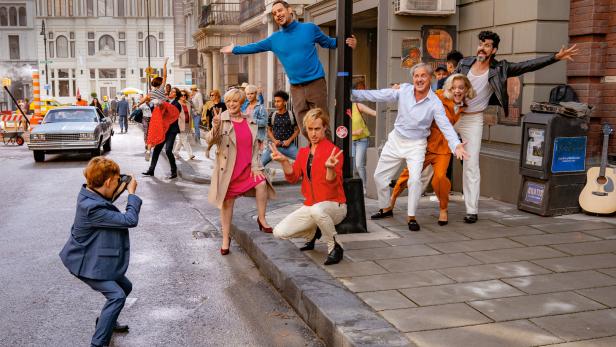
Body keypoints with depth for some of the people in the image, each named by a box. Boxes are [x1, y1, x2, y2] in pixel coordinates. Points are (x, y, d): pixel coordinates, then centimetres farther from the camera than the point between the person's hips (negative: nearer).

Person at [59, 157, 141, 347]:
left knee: (125, 286, 19)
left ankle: (106, 321, 39)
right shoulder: (93, 208, -32)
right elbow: (130, 220, -28)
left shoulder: (89, 194, -3)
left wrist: (121, 191, 5)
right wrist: (132, 193, -17)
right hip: (86, 263, -10)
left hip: (94, 257, 10)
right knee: (116, 295, -19)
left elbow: (107, 210, 19)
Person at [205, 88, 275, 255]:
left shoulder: (250, 121, 5)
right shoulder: (222, 120, -4)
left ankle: (261, 218, -3)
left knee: (262, 183, -23)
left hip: (247, 166, 2)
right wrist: (215, 127, -34)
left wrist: (255, 166, -2)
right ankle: (226, 237, 18)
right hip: (228, 168, -2)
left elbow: (255, 145, 8)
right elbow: (210, 140, -13)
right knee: (227, 202, 4)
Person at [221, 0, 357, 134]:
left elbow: (328, 42, 14)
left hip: (316, 83, -3)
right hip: (296, 88, 3)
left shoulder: (309, 28, 3)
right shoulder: (274, 39, 10)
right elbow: (255, 47, 23)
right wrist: (234, 49, 27)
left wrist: (346, 42, -2)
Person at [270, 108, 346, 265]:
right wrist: (284, 161, -16)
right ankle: (312, 232, 21)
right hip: (310, 205, 6)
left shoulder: (334, 151, -11)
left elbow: (333, 185, -19)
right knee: (279, 232, -7)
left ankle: (334, 248, -16)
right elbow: (293, 178, 0)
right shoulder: (303, 152, 10)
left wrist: (330, 168, -39)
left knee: (317, 210, -42)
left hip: (334, 205, -6)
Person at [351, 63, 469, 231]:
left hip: (416, 145, -4)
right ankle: (385, 209, 33)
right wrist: (353, 94, -13)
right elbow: (379, 95, -7)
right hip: (396, 140, 4)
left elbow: (446, 126, -23)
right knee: (379, 176, 12)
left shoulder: (435, 103, -16)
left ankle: (411, 217, -3)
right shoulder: (404, 90, -8)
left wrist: (456, 145, -40)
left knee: (414, 180, -21)